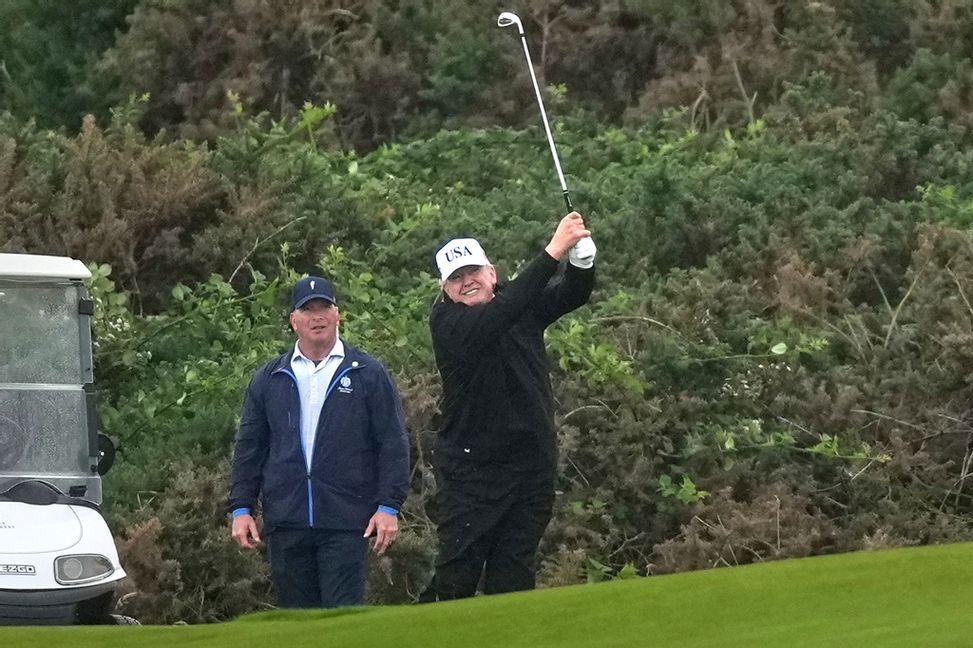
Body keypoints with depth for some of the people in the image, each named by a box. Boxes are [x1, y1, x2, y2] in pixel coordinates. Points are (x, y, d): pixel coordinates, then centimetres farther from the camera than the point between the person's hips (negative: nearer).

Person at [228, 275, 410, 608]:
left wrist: (389, 506, -6)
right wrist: (241, 508, 7)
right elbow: (249, 448, 15)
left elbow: (393, 445, 3)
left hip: (346, 523, -3)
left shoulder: (368, 375, 5)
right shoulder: (269, 380, 13)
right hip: (286, 523, 3)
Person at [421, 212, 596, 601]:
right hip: (470, 470, -4)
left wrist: (581, 258, -27)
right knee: (456, 578, -9)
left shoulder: (524, 308, 8)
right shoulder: (447, 323, -9)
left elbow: (574, 293, -2)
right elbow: (494, 320, -25)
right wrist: (553, 252, -31)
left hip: (532, 467, 4)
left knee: (513, 581, 5)